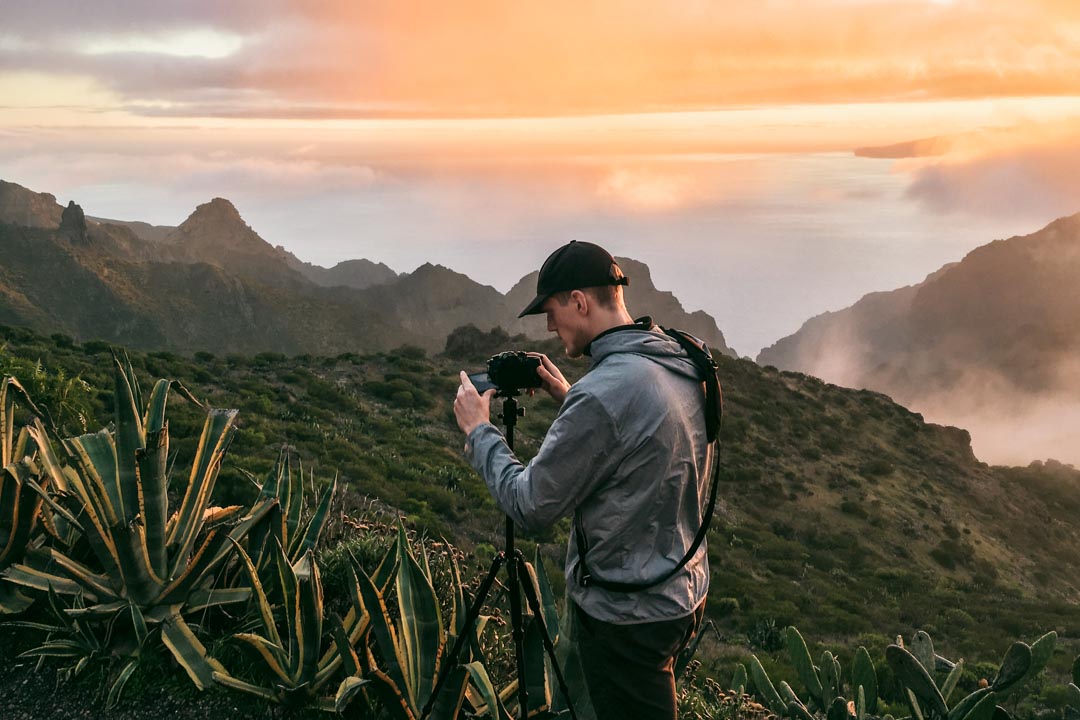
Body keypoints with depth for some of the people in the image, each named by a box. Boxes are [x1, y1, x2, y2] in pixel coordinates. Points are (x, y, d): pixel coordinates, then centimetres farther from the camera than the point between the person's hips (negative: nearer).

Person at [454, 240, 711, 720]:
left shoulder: (603, 392, -27)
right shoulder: (682, 368, 1)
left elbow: (530, 508, -20)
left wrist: (478, 430, -7)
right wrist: (569, 401, 11)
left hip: (629, 617, -8)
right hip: (683, 594, 9)